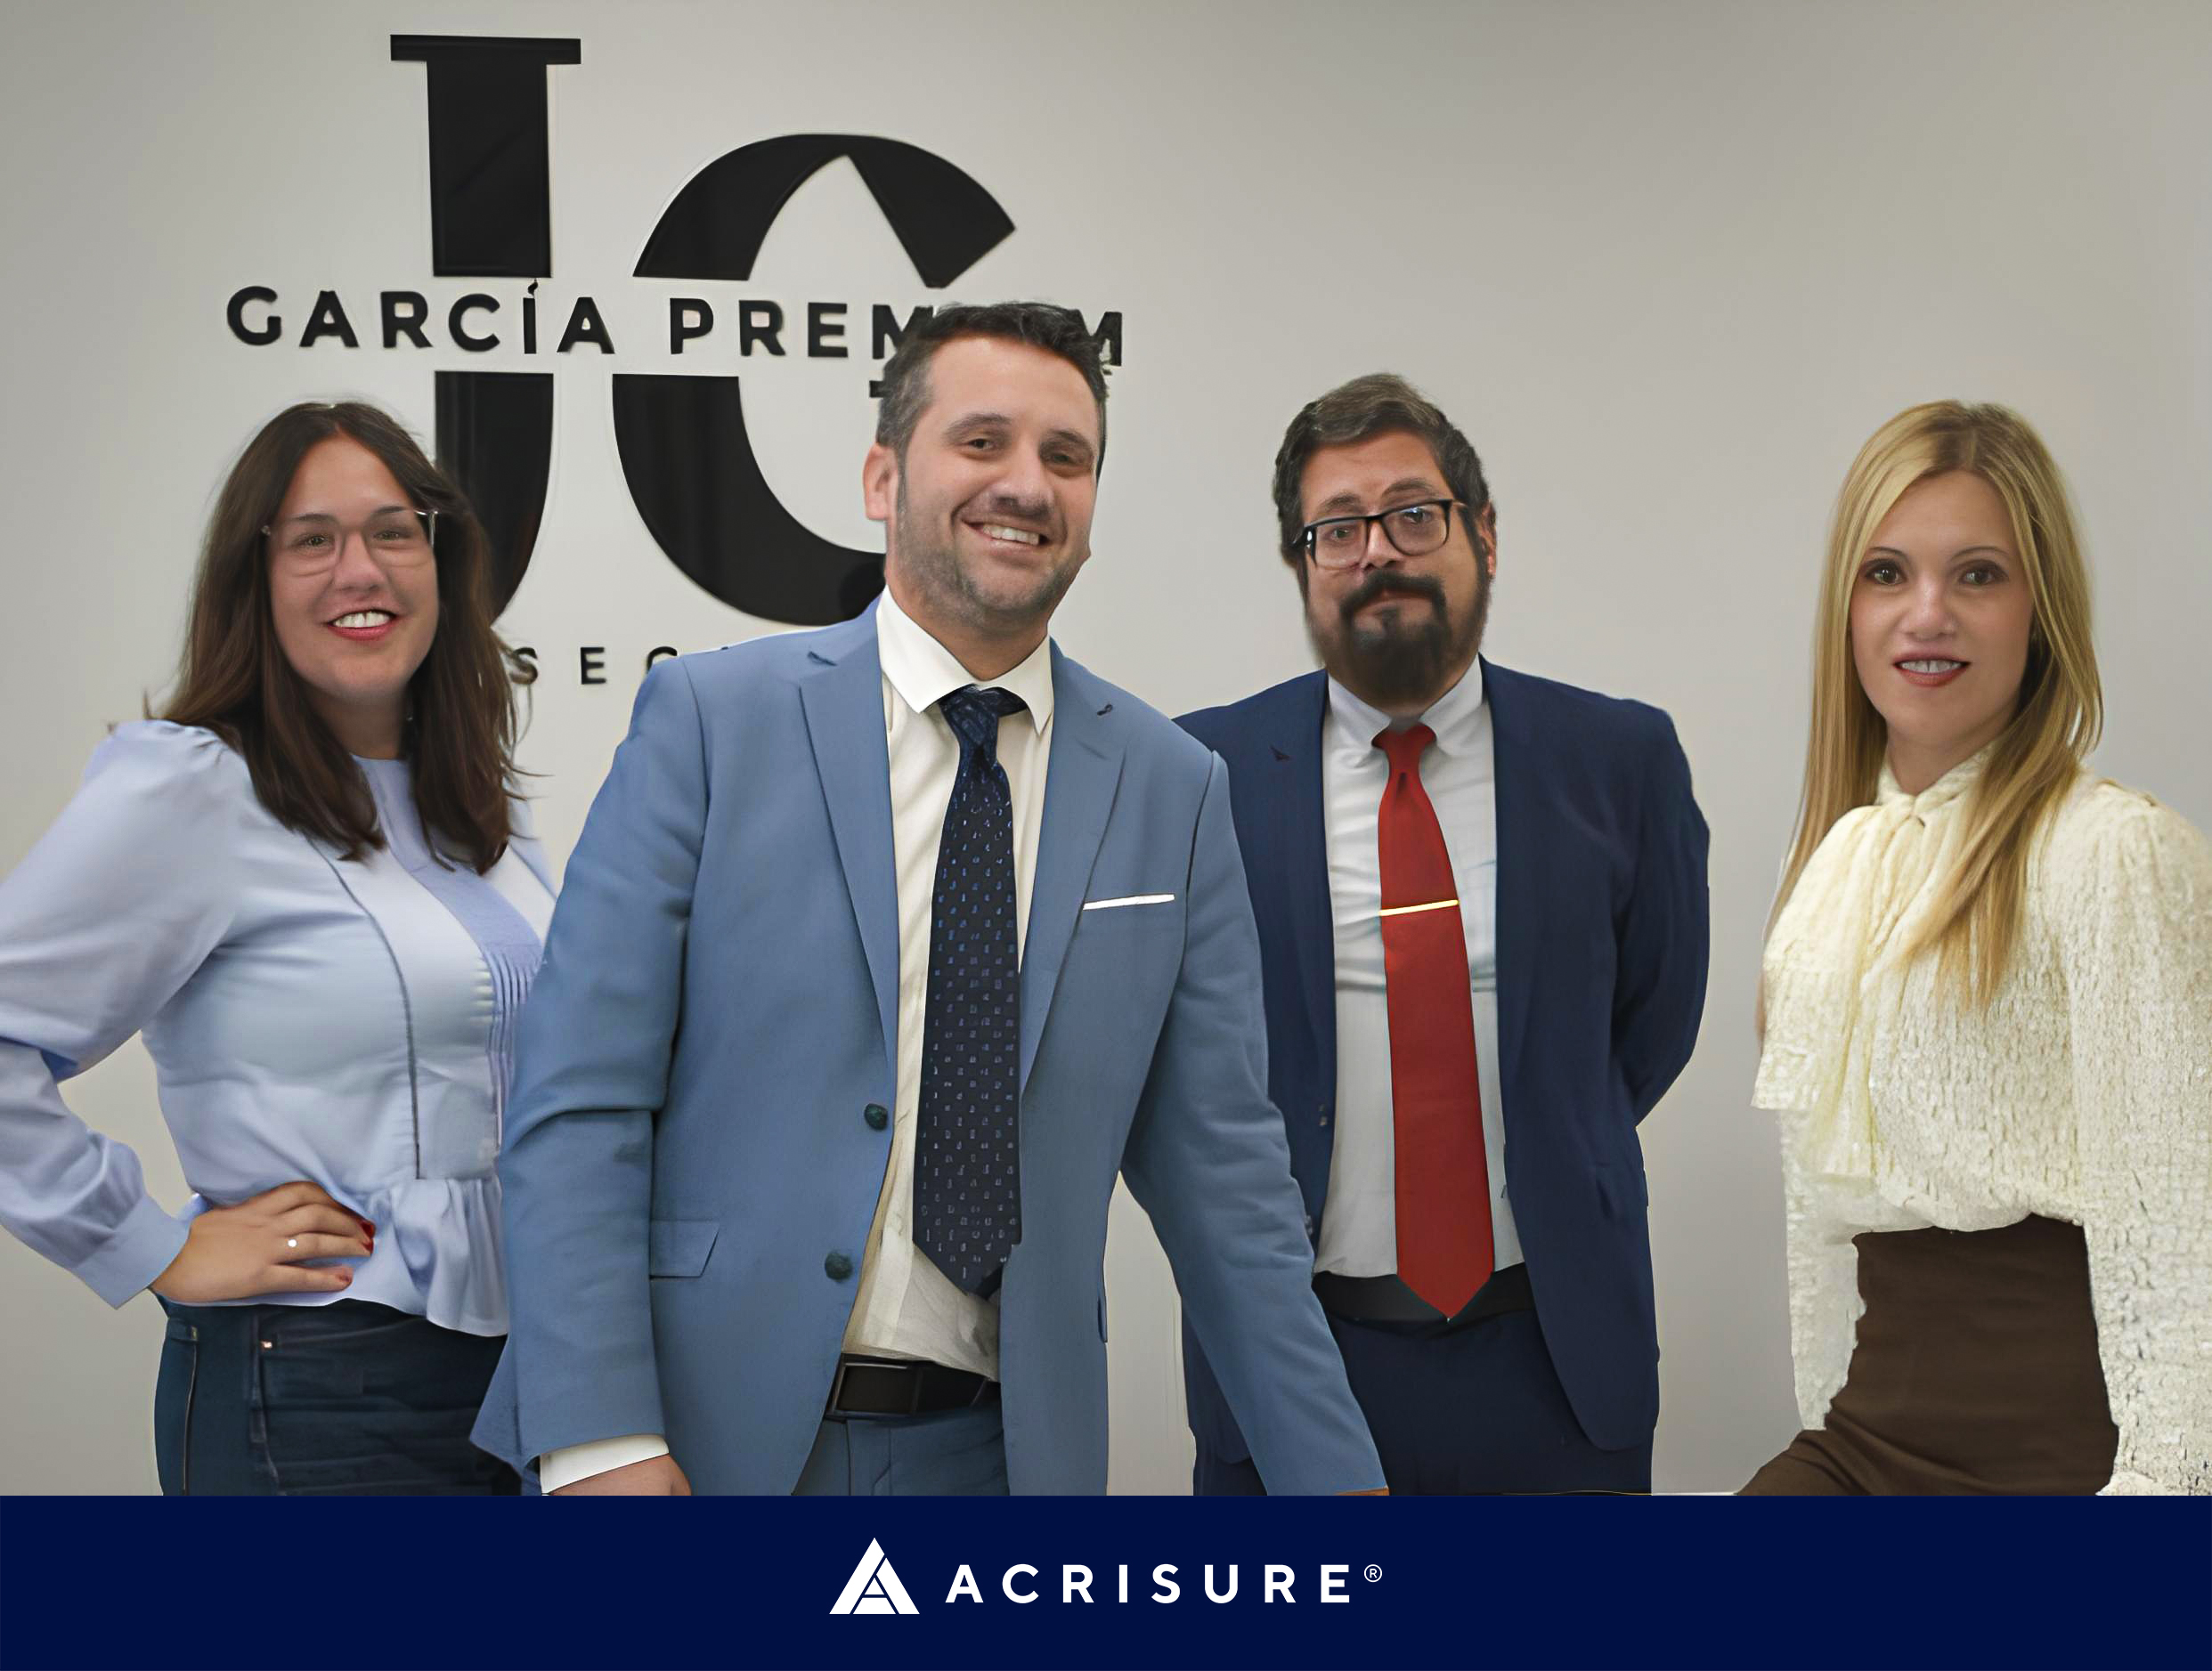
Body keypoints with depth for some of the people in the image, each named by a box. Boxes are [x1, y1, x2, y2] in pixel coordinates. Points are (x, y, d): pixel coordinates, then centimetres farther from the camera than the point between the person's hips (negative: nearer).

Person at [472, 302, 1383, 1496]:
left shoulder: (1171, 792, 4)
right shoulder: (709, 718, -3)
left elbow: (1217, 1165, 6)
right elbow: (577, 1102, -7)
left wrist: (1333, 1473, 2)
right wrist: (600, 1441, -16)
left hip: (999, 1445, 3)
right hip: (712, 1434, -2)